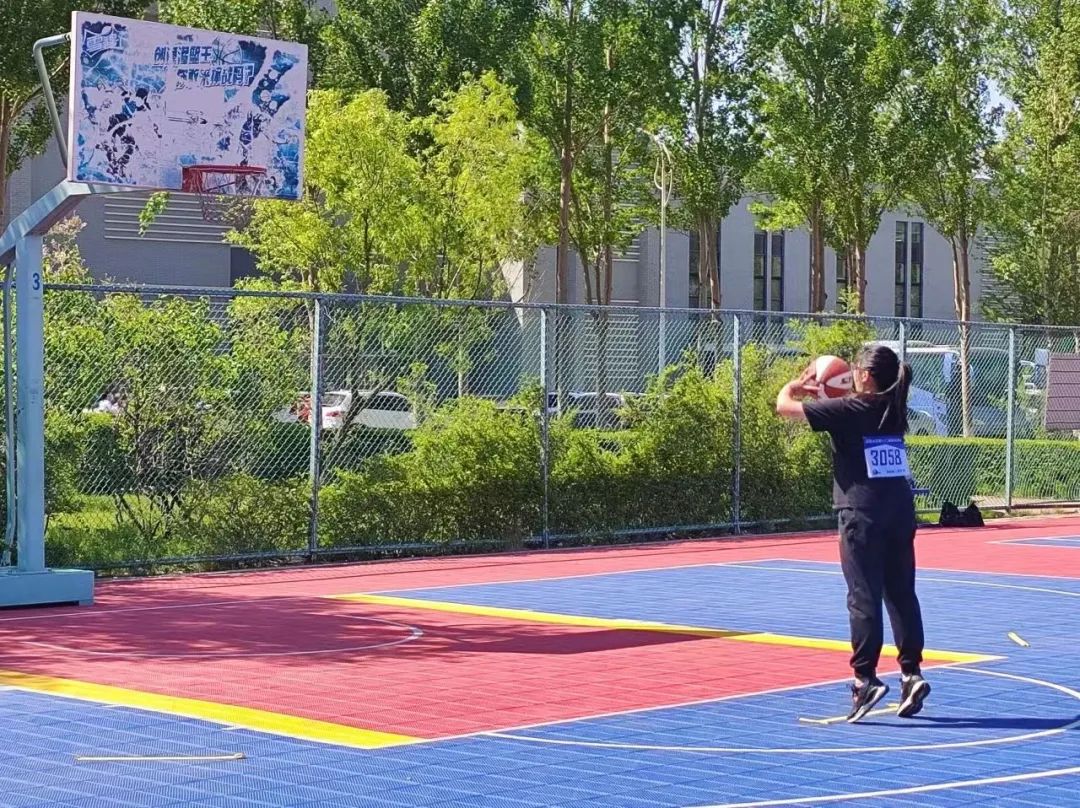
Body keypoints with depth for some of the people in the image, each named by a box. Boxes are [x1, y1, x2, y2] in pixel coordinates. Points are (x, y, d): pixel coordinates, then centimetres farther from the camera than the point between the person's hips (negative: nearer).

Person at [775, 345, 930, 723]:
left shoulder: (848, 410, -9)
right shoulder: (894, 409, 9)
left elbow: (784, 405, -3)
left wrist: (797, 384, 17)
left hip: (863, 512, -6)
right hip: (900, 507, 6)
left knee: (864, 596, -5)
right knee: (901, 593, 10)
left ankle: (866, 678, -7)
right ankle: (912, 673, 9)